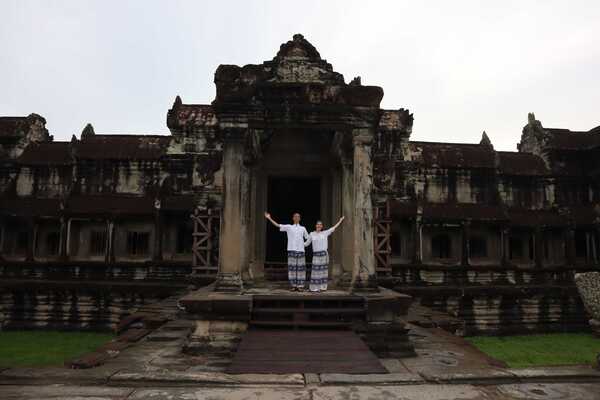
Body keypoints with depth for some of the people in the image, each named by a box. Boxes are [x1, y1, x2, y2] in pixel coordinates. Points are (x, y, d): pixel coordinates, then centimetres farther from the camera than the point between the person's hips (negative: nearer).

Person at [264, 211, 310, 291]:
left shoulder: (303, 228, 13)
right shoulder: (289, 227, 9)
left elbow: (308, 238, 19)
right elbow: (277, 225, 3)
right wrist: (269, 218, -2)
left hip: (300, 250, 0)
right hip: (291, 250, 0)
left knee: (300, 267, -1)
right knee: (292, 267, 1)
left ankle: (300, 286, 6)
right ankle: (294, 285, 11)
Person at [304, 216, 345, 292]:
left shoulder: (325, 233, 7)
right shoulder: (312, 234, 6)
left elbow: (333, 228, 14)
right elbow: (306, 243, 14)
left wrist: (340, 220, 15)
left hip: (324, 254, 1)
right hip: (316, 255, -1)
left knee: (323, 271, 5)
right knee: (315, 272, -3)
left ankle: (322, 287, 14)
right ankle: (314, 288, 4)